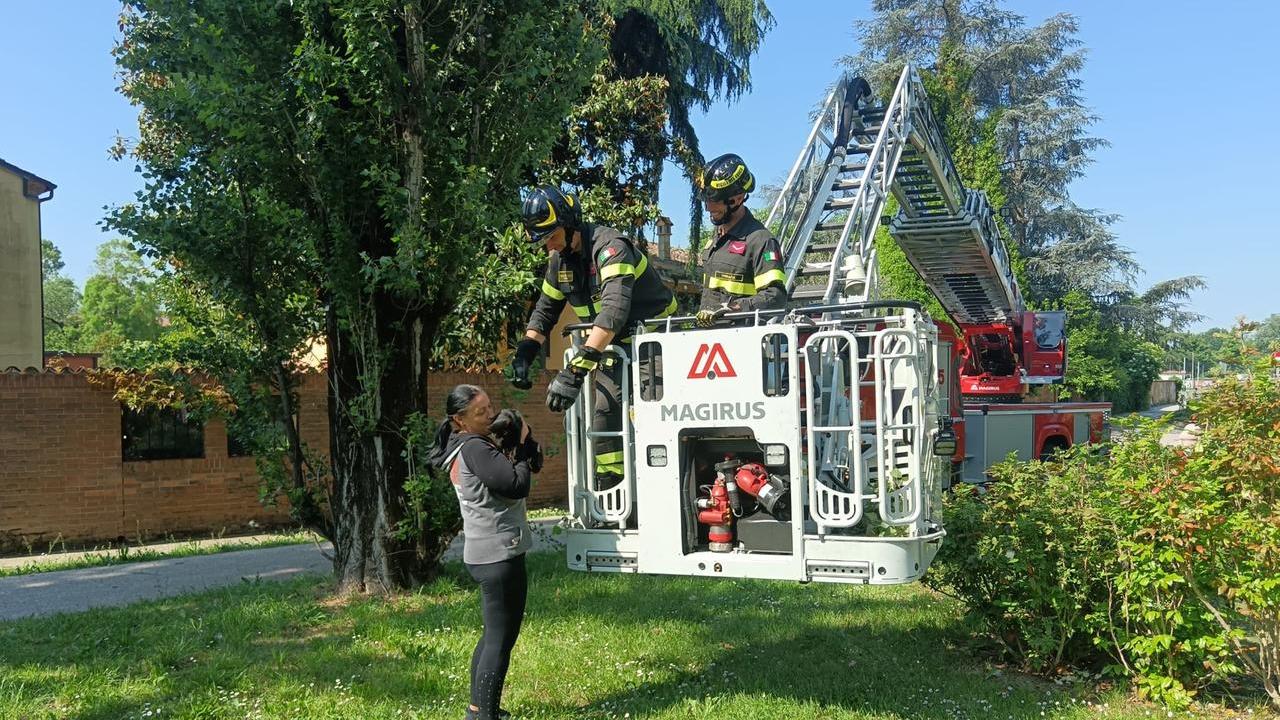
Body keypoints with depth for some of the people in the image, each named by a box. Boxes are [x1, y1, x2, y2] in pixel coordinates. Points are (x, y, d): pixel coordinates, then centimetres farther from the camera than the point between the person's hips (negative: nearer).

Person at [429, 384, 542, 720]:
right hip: (500, 556, -11)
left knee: (495, 633, 21)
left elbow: (535, 462, 13)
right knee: (501, 638, -5)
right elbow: (518, 485, -25)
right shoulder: (475, 450, -19)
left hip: (486, 554, 11)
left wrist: (522, 435, -5)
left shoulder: (475, 444, 12)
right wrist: (520, 448, -10)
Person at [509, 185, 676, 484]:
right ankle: (609, 486, -4)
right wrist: (524, 354, -2)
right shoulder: (560, 259, 3)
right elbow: (545, 310, 15)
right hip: (612, 346, 7)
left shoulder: (610, 246, -25)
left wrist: (576, 370, -47)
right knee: (605, 411, -7)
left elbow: (614, 310, -39)